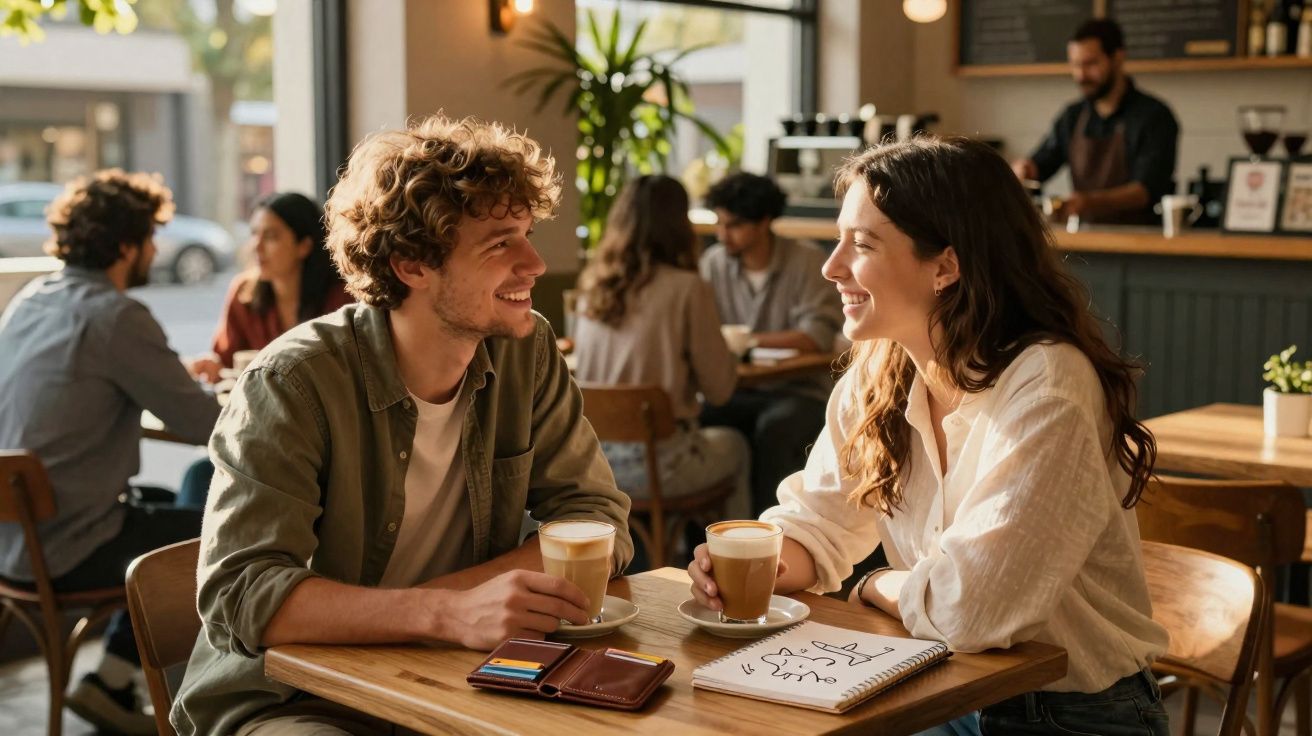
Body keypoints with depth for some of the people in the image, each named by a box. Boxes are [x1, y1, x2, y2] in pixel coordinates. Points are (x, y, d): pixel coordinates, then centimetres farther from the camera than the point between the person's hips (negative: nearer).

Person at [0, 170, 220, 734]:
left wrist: (177, 374, 24)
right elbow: (202, 425, -18)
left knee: (168, 509, 27)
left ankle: (112, 684, 27)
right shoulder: (115, 316, -18)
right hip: (62, 550, -9)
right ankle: (112, 682, 13)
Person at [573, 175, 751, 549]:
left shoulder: (594, 287, 2)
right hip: (657, 466, -5)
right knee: (733, 444, 28)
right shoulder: (687, 288, -14)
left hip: (592, 462, 5)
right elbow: (719, 388, -9)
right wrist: (727, 356, 11)